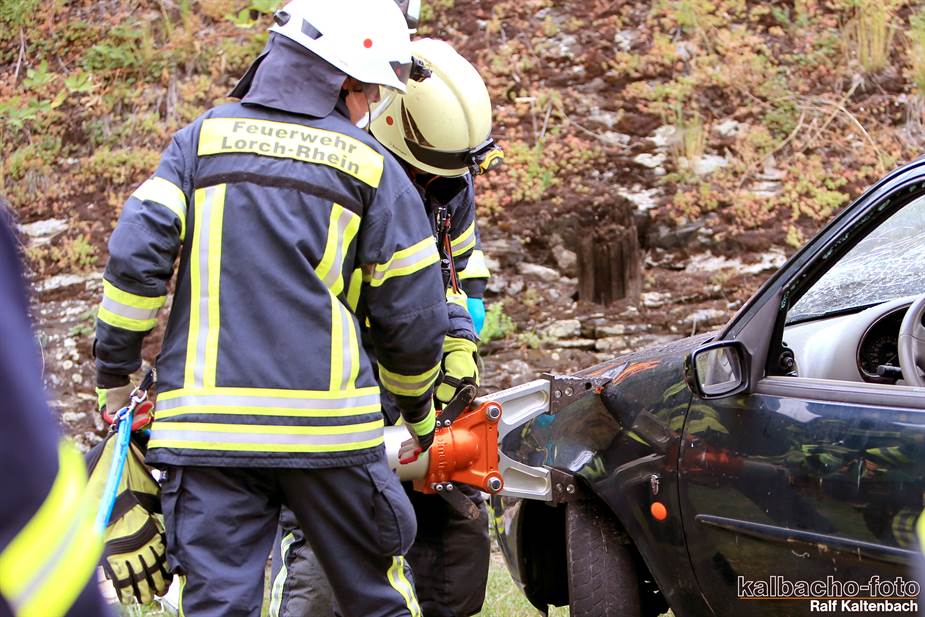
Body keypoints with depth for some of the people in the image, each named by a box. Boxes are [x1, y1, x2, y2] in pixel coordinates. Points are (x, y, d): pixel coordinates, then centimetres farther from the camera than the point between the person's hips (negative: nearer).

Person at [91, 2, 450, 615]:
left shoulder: (203, 138, 9)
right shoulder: (374, 169, 4)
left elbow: (137, 255, -1)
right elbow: (412, 314, 6)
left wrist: (115, 369, 9)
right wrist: (418, 409, 22)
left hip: (206, 420, 2)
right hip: (328, 421, -1)